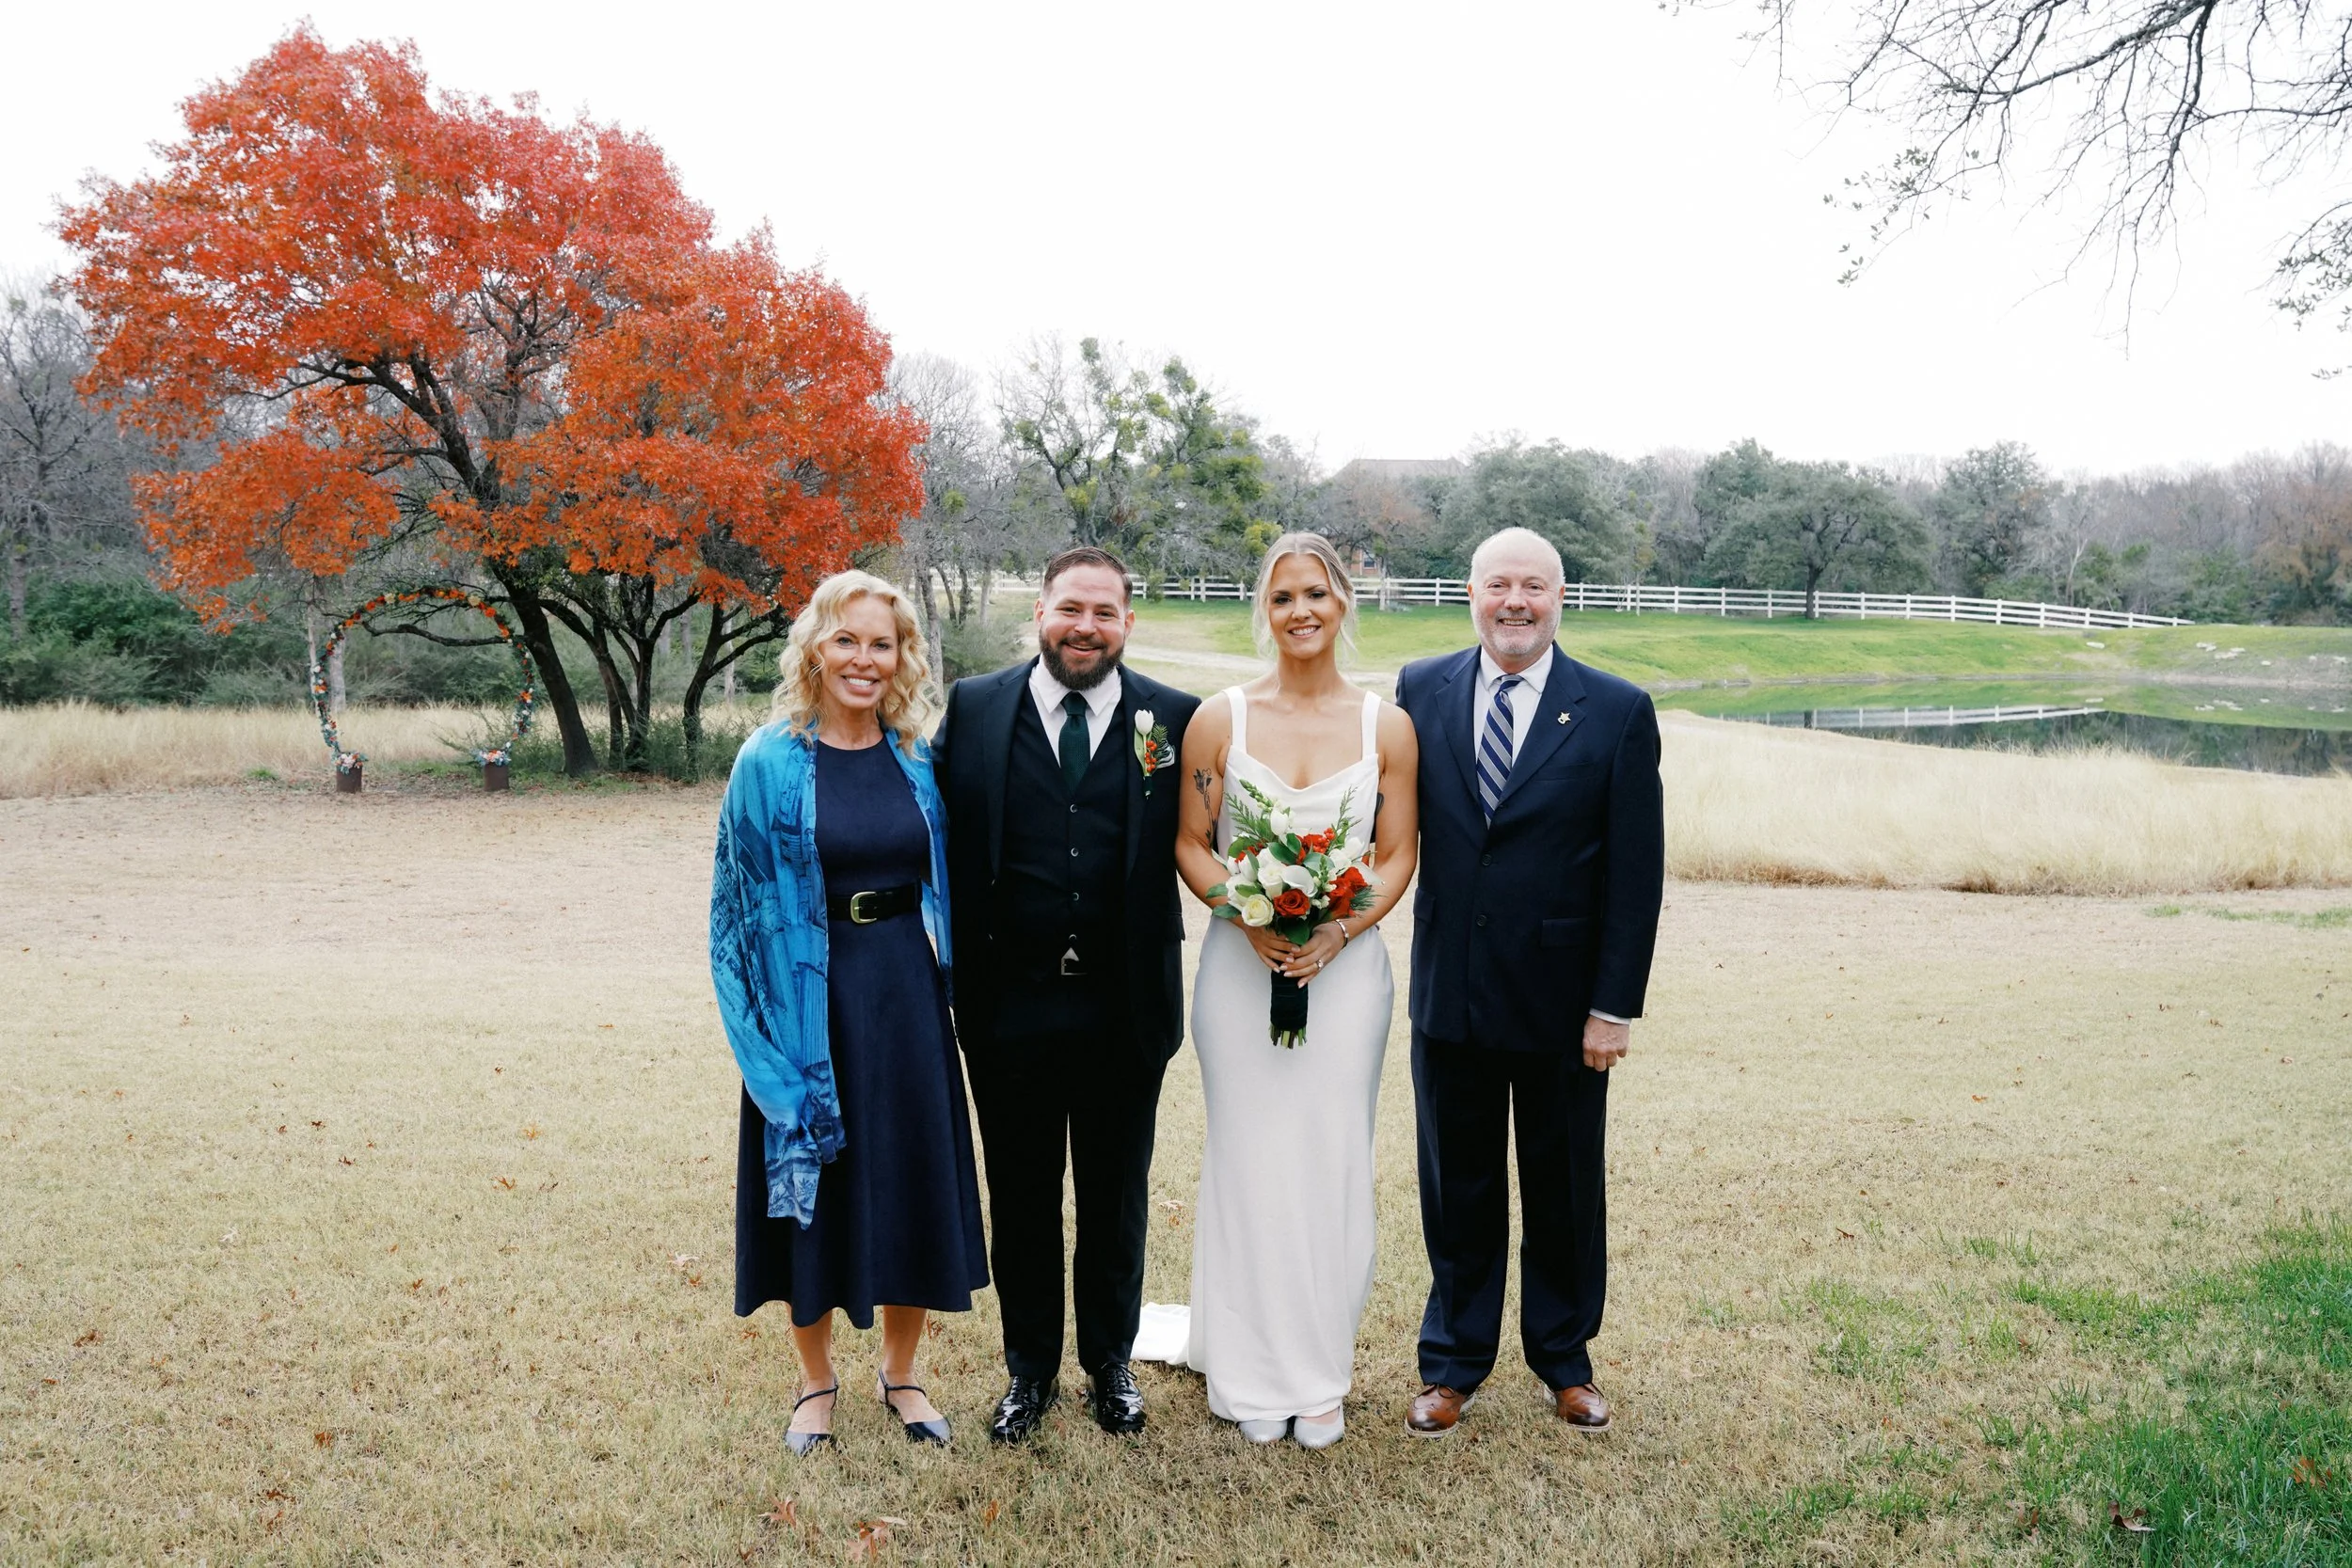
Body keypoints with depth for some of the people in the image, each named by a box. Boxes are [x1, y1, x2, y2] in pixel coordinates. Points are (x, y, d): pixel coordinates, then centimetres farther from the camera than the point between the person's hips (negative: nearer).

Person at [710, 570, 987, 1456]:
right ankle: (817, 1381, 31)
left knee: (912, 1178, 10)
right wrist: (766, 1037, -7)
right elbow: (742, 905, -4)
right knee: (815, 1185, 9)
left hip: (905, 999, 3)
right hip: (809, 1006, -3)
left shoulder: (918, 760, 3)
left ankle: (900, 1372, 32)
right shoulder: (769, 764, -6)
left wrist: (940, 983, 5)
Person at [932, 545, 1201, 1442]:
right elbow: (937, 834, -2)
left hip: (1125, 1008, 0)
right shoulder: (973, 710, -2)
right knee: (1021, 1199, 15)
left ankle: (1111, 1366, 37)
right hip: (1008, 1006, 0)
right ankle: (1030, 1372, 34)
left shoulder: (1174, 719, -2)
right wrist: (956, 968, -8)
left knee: (1116, 1199, 17)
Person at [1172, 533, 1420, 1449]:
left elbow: (1397, 858, 3)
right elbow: (1190, 845, 2)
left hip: (1344, 965, 1)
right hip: (1241, 964, 0)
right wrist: (1249, 915, -15)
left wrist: (1337, 933, -14)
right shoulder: (1220, 719, 0)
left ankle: (1320, 1374, 22)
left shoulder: (1387, 727, 2)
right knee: (1249, 1161, 6)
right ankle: (1252, 1371, 21)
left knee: (1332, 1163, 6)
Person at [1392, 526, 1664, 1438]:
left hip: (1561, 1002, -1)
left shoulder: (1618, 712, -6)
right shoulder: (1421, 690, 1)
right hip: (1450, 990, 1)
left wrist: (1614, 1006, -9)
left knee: (1565, 1190, 16)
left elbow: (1636, 873, -6)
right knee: (1457, 1189, 14)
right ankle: (1454, 1362, 31)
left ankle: (1565, 1360, 36)